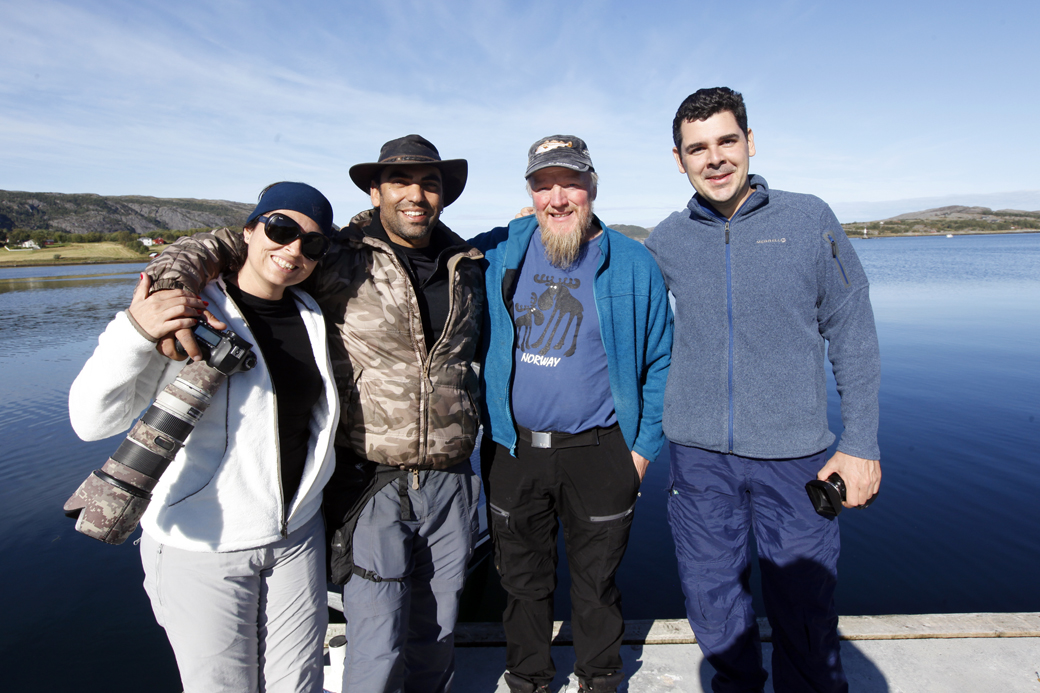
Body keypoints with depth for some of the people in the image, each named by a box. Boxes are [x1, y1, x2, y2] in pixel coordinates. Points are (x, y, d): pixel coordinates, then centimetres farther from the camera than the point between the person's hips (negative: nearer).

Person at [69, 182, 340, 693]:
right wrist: (133, 334, -31)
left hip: (298, 536, 5)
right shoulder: (183, 313, -14)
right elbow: (93, 420, -18)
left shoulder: (312, 317, 3)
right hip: (203, 549, -4)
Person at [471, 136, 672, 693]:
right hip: (511, 452, 2)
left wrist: (643, 447, -3)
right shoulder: (496, 253, 0)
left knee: (595, 583, 17)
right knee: (522, 579, 19)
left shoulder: (633, 265, -4)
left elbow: (659, 364, 0)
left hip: (598, 454, -1)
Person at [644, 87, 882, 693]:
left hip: (793, 454, -1)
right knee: (712, 600, 15)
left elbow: (853, 337, 1)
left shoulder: (810, 220, 0)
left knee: (805, 609, 10)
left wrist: (861, 443, -2)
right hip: (698, 453, 2)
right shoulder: (667, 240, 3)